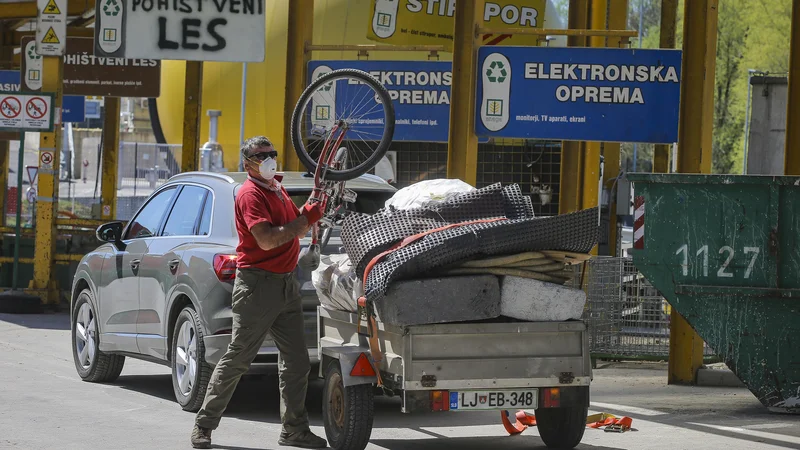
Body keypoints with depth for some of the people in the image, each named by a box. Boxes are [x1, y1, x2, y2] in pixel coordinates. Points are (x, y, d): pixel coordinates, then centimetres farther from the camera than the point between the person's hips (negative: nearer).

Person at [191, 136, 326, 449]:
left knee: (296, 361, 5)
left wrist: (312, 206, 3)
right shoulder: (250, 194, -12)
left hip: (286, 282, 9)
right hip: (258, 284, -9)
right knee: (237, 359, -4)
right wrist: (307, 219, -19)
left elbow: (294, 224, 22)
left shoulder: (277, 189, 17)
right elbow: (267, 239, -23)